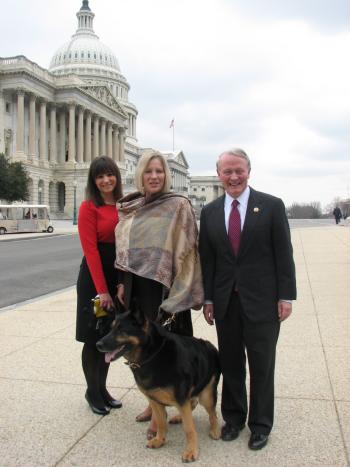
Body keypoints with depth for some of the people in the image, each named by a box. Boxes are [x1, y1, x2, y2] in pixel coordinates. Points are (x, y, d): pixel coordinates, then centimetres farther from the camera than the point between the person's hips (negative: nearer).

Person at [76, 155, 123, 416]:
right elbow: (90, 250, -13)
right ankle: (92, 392, 24)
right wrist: (102, 290, -16)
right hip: (95, 277, -5)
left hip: (120, 276, 5)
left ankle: (103, 389, 29)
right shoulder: (89, 208, -8)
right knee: (93, 338, 6)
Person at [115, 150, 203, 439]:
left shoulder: (178, 205, -8)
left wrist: (178, 293, -16)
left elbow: (186, 249, -11)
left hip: (164, 286, -6)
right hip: (137, 286, 6)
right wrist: (123, 283, 10)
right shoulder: (131, 208, 9)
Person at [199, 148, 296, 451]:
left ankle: (260, 424, 25)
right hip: (226, 301, 3)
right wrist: (207, 298, 4)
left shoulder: (272, 206, -3)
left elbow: (283, 254, -4)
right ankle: (233, 417, 31)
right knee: (230, 363, 13)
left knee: (262, 365, 8)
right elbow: (207, 259, 7)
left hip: (262, 300, -3)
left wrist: (286, 296, -7)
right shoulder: (210, 212, 6)